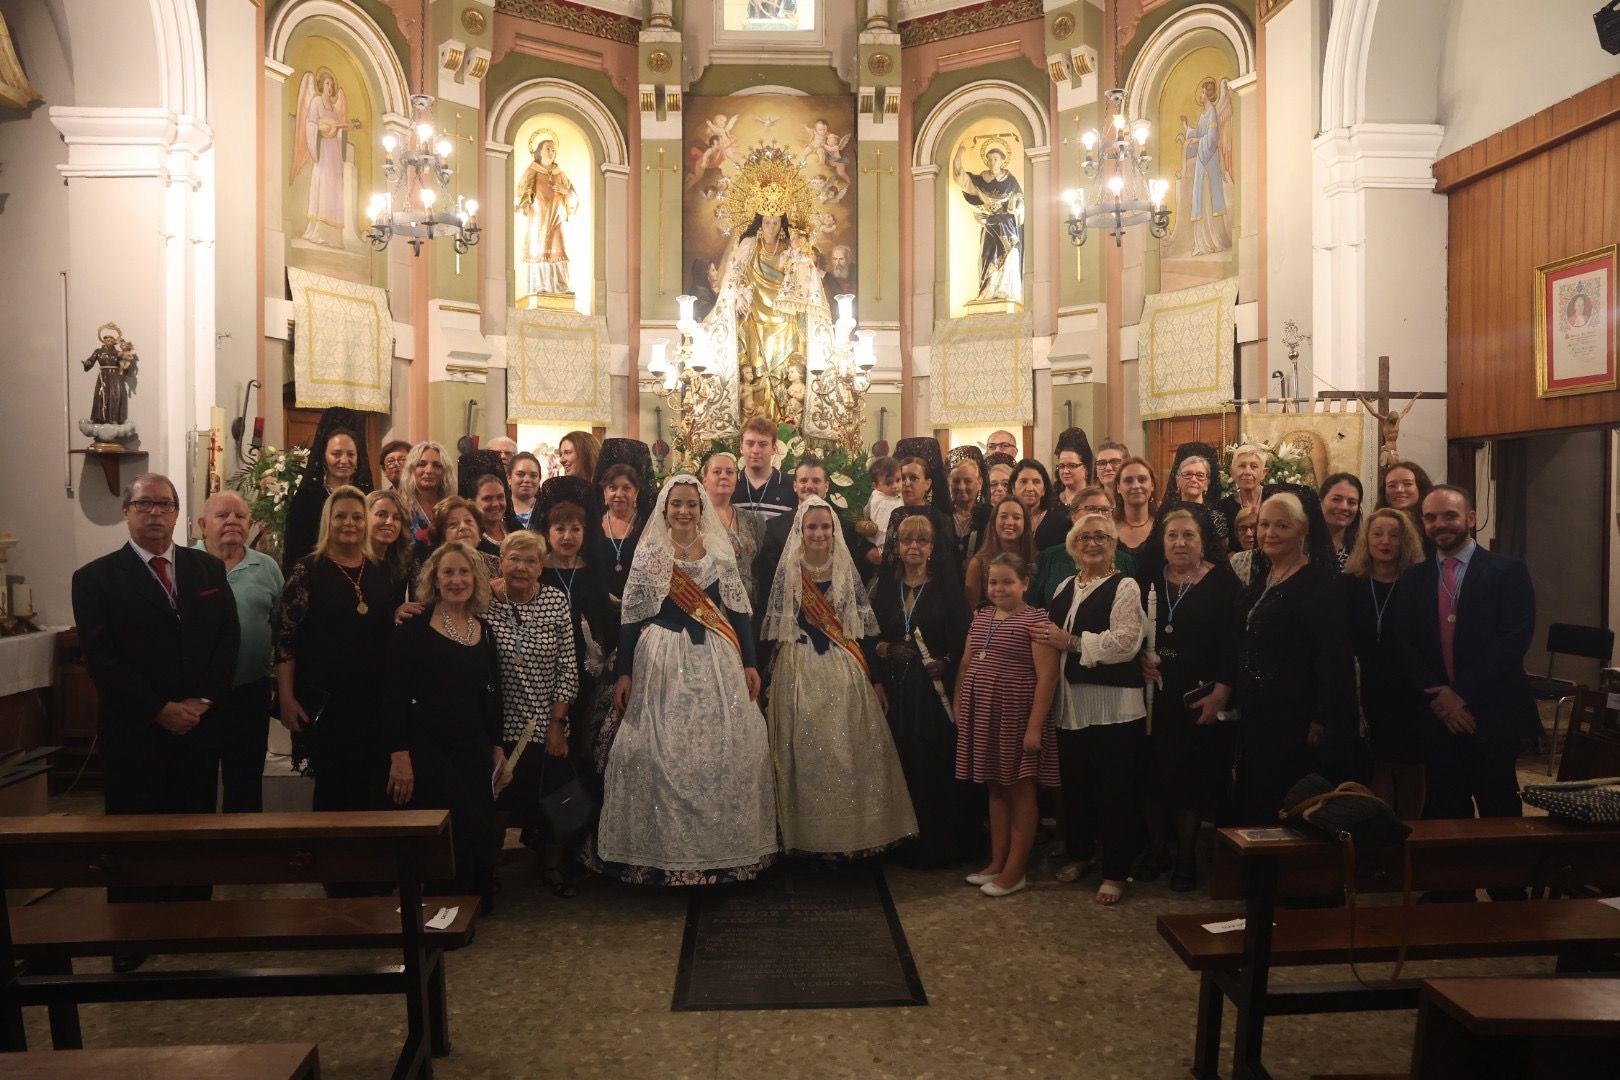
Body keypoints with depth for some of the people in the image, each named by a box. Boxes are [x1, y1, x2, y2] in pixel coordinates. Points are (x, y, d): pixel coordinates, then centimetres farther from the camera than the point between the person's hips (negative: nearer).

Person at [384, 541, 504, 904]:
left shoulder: (484, 630, 13)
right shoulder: (414, 627, -5)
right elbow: (395, 694, -10)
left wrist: (497, 746, 15)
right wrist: (399, 755, -15)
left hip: (474, 749, 6)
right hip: (427, 749, -5)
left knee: (478, 832, 1)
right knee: (447, 834, -13)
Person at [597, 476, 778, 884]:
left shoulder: (719, 552, 6)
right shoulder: (648, 553, 1)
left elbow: (738, 609, 7)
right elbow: (631, 616, 1)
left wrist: (750, 662, 2)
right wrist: (624, 672, -2)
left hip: (716, 662, 2)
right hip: (663, 662, -2)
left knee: (726, 750, 1)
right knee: (660, 752, -2)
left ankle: (724, 846, 16)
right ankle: (664, 848, 13)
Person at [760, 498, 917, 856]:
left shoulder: (847, 572, 6)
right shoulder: (786, 573, 0)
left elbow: (863, 628, 7)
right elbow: (771, 630, 1)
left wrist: (876, 679, 5)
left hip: (845, 672, 1)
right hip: (798, 674, -1)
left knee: (849, 753, 1)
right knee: (805, 755, 2)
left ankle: (853, 831, 15)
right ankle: (809, 836, 14)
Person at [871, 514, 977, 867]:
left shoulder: (947, 587, 1)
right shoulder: (885, 587, 9)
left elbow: (962, 638, -3)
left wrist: (945, 662, -18)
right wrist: (886, 649, -6)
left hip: (936, 688, -2)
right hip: (897, 688, 3)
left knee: (939, 764, -2)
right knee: (903, 764, 2)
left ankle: (943, 844, 10)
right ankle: (908, 846, 14)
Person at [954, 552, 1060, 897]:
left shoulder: (1036, 620, -10)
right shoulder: (982, 617, 11)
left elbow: (1047, 677, -15)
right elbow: (966, 664, 17)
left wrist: (1035, 726, -19)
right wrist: (959, 706, 10)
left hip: (1017, 715, -6)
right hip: (983, 715, 6)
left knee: (1020, 791, 4)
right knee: (996, 789, 14)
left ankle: (1015, 870, 12)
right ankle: (996, 862, 24)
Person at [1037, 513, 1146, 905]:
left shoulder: (1125, 587, -5)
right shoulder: (1064, 588, 16)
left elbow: (1126, 642, -18)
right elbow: (1052, 635, 25)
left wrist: (1070, 642, -17)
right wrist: (1047, 638, 4)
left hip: (1113, 706, -6)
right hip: (1071, 703, 6)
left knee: (1114, 790, 0)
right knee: (1075, 783, 13)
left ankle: (1115, 871, 12)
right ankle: (1079, 852, 33)